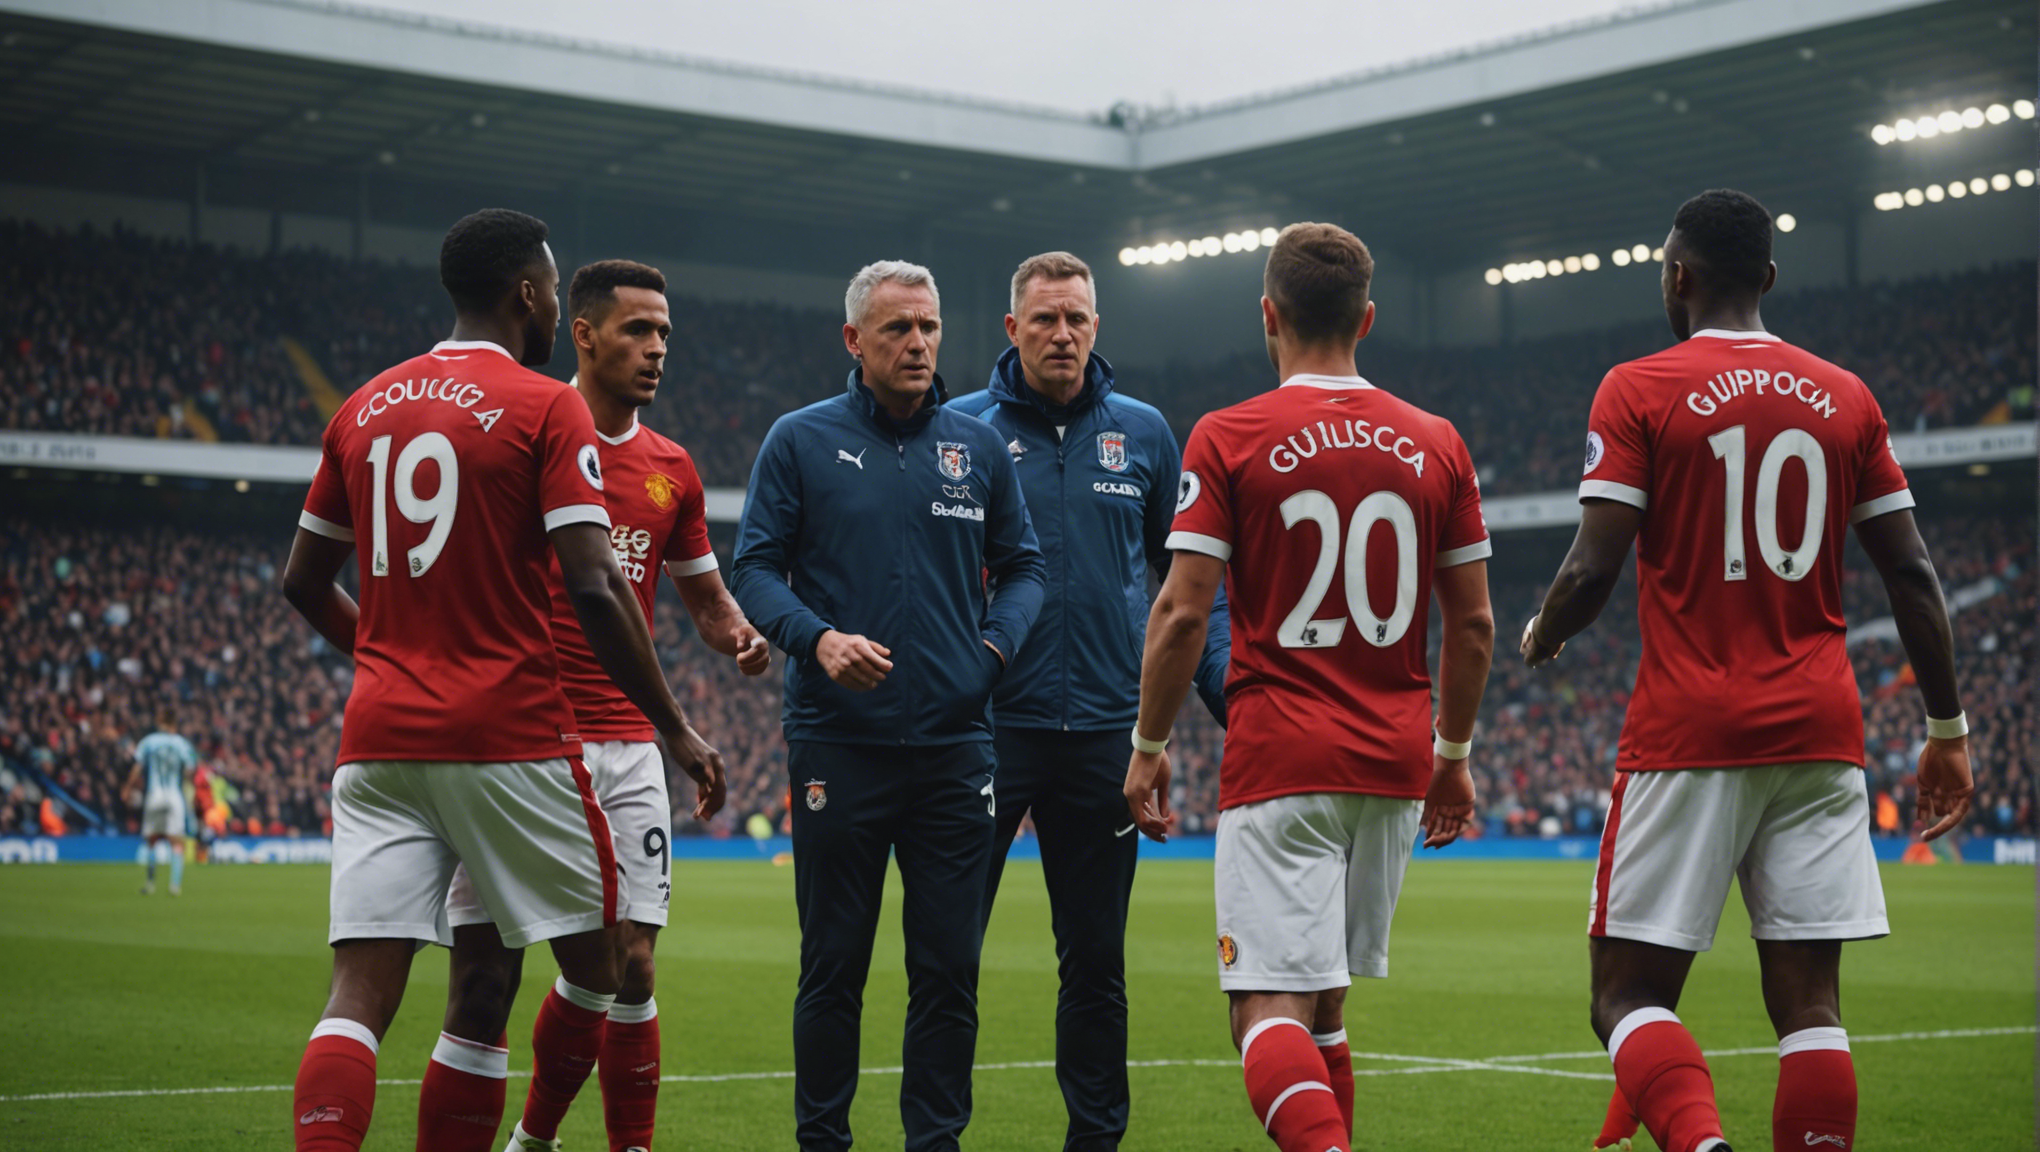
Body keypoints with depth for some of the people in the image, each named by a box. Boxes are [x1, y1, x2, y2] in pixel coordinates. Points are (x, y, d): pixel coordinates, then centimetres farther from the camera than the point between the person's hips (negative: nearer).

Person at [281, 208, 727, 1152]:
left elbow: (303, 583, 19)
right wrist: (677, 729, -5)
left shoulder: (363, 409, 13)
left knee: (360, 994, -2)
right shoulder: (547, 408, -4)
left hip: (379, 738, 5)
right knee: (599, 958, 17)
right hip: (511, 736, -5)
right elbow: (594, 588, -13)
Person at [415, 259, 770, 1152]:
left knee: (630, 963, 3)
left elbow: (705, 597, 24)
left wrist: (739, 635, 2)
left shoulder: (672, 469, 13)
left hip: (626, 745, 5)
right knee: (485, 972, -6)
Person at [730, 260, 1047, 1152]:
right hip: (837, 743, -2)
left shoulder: (978, 446, 10)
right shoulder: (800, 441, 3)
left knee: (949, 966, 3)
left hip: (954, 744, 2)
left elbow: (1020, 566, 16)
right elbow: (756, 568, 1)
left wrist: (997, 644, -2)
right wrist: (817, 637, -16)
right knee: (833, 966, 3)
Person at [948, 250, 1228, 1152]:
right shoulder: (961, 428, 2)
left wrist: (1225, 689, 0)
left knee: (1096, 958, 9)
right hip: (987, 728, -2)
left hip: (1105, 730, 2)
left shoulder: (1143, 433, 8)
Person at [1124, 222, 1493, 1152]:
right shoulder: (1436, 444, 6)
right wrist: (1454, 753, 20)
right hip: (1397, 762, 5)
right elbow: (1473, 625, 9)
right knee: (1321, 1004, 18)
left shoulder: (1227, 439, -5)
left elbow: (1182, 612, -9)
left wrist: (1148, 745, 2)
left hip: (1279, 761, -5)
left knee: (1269, 1014, -7)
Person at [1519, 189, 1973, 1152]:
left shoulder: (1638, 391, -2)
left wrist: (1540, 638, 13)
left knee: (1629, 993, -1)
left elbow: (1592, 573, -8)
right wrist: (1947, 729, 15)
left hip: (1687, 733, -4)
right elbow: (1912, 576, 8)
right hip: (1820, 735, 4)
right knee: (1808, 999, 4)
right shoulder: (1847, 399, 10)